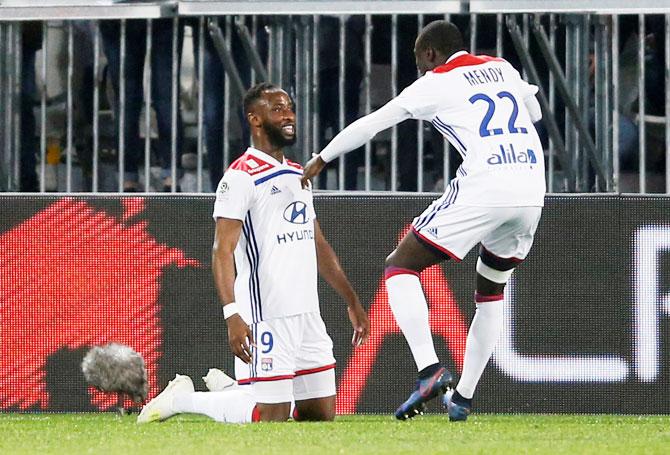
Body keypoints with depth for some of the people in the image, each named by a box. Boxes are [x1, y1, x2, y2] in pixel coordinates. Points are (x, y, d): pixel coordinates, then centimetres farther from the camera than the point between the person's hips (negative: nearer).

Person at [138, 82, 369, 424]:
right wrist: (232, 315, -27)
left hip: (307, 315, 8)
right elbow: (223, 251, -17)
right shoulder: (241, 177, -10)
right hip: (266, 317, -8)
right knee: (271, 418, -9)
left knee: (323, 414, 6)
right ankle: (183, 399, 10)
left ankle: (232, 392, 21)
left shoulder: (298, 175, 18)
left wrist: (352, 302, 23)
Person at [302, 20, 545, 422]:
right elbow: (534, 113, 39)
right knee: (492, 289, 24)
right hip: (533, 192, 6)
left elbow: (371, 125, 13)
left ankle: (429, 369, -16)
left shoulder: (434, 84, 7)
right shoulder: (503, 68, 21)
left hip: (483, 189, -6)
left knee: (401, 268, 3)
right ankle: (463, 398, 22)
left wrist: (320, 161, 25)